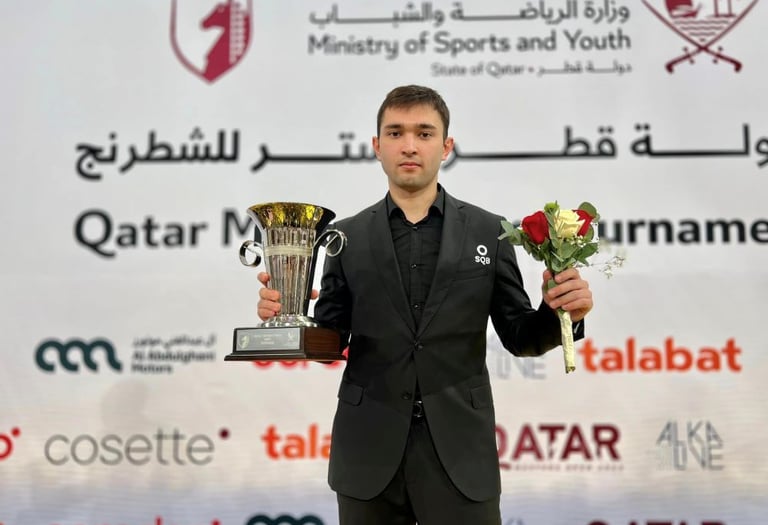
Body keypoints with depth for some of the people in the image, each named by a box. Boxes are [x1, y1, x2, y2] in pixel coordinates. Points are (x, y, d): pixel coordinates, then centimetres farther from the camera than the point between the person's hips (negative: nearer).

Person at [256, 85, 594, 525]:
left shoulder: (488, 231, 2)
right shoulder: (348, 237, 4)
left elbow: (520, 337, 5)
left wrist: (560, 313, -15)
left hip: (460, 452, 0)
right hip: (369, 454, 1)